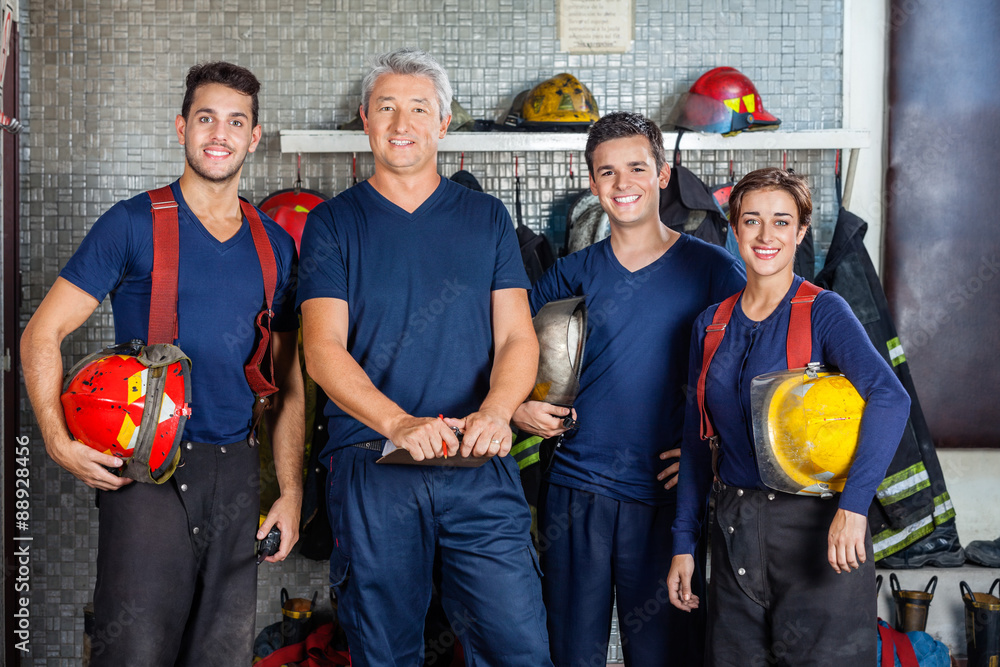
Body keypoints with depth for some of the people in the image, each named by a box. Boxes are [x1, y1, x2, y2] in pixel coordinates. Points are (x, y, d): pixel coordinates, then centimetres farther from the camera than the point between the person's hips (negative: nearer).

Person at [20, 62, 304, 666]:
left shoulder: (276, 246, 12)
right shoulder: (132, 226, -1)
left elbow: (290, 383, 15)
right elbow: (41, 335, -2)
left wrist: (291, 492, 8)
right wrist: (59, 441, -15)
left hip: (236, 473, 4)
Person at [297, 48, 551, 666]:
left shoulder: (487, 218, 12)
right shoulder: (333, 223, 7)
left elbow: (517, 337, 6)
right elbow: (324, 349, -4)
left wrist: (495, 412, -16)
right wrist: (399, 422, -20)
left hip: (481, 467, 1)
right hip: (372, 467, -1)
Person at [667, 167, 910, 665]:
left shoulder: (823, 312, -7)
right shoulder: (711, 325, 7)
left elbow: (889, 398, -23)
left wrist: (853, 504, -33)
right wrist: (683, 542, 9)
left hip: (814, 526, -4)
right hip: (734, 533, 4)